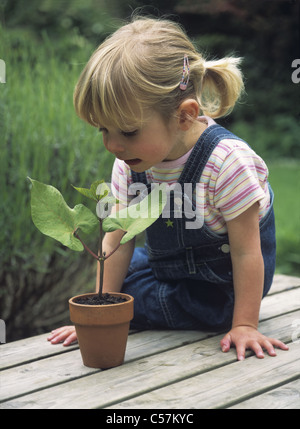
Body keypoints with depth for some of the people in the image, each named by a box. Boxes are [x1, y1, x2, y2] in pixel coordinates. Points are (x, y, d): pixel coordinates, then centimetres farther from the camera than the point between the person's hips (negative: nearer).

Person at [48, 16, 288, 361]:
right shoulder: (130, 163, -12)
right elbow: (118, 240, -7)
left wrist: (245, 325, -23)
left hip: (219, 290, -7)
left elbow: (246, 252, -25)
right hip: (166, 265, 7)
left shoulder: (227, 162, -32)